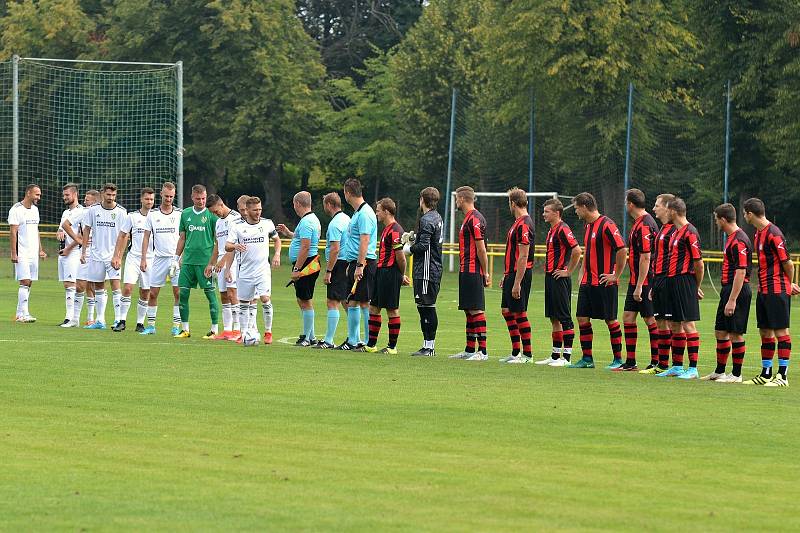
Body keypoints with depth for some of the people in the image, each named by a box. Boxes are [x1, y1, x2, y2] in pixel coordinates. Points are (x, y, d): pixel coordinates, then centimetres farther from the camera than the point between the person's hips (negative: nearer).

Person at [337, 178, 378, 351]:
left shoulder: (364, 214, -14)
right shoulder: (357, 213, 17)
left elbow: (364, 241, -20)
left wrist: (360, 266, -24)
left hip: (364, 263, -10)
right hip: (355, 263, 10)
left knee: (364, 303, -8)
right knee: (352, 302, 11)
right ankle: (353, 340, 16)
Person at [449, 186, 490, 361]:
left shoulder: (474, 219, -14)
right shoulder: (469, 218, 17)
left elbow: (481, 249, -17)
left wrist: (485, 273, -16)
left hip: (472, 272, -10)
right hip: (466, 272, 10)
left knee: (476, 310, -11)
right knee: (469, 311, 13)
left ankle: (482, 351, -12)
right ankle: (470, 350, 18)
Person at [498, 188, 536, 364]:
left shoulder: (524, 225, -17)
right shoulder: (518, 223, 14)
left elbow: (523, 256, -21)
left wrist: (517, 283, -23)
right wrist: (506, 276, 23)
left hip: (519, 275, -10)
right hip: (511, 273, 10)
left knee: (520, 313, -5)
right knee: (507, 311, 12)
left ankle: (527, 354, 0)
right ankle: (516, 352, 17)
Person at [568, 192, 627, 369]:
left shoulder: (607, 225, -14)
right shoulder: (588, 226, 14)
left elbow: (621, 250, -19)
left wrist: (616, 275, -15)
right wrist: (583, 274, 17)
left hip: (604, 283, -9)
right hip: (587, 282, 9)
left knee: (610, 320, -1)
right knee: (582, 319, 5)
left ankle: (618, 359, 7)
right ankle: (587, 359, 10)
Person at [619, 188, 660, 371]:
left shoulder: (644, 225, -18)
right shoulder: (639, 223, 13)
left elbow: (645, 258, -21)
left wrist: (639, 286, -21)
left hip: (645, 281, -10)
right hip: (635, 281, 10)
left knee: (650, 320, -3)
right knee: (628, 316, 10)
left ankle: (656, 362, 2)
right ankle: (630, 362, 14)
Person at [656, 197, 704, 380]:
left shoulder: (689, 232, -14)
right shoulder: (676, 232, 16)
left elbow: (698, 263, -14)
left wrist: (697, 287, -4)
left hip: (685, 281, -10)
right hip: (673, 282, 10)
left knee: (688, 324, -8)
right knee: (675, 325, 12)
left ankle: (693, 369, -8)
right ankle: (677, 367, 19)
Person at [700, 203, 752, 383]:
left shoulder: (739, 241, -17)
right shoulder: (731, 238, 14)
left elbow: (741, 272, -22)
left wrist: (732, 300, -24)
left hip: (737, 291, -10)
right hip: (727, 289, 10)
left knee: (735, 334, -4)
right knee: (720, 332, 14)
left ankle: (736, 375, 1)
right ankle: (719, 372, 22)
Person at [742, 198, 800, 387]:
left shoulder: (773, 234, -15)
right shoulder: (759, 233, 14)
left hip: (777, 291, -9)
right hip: (763, 290, 9)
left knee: (780, 331, -6)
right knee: (765, 331, 11)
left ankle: (783, 376, -5)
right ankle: (766, 374, 17)